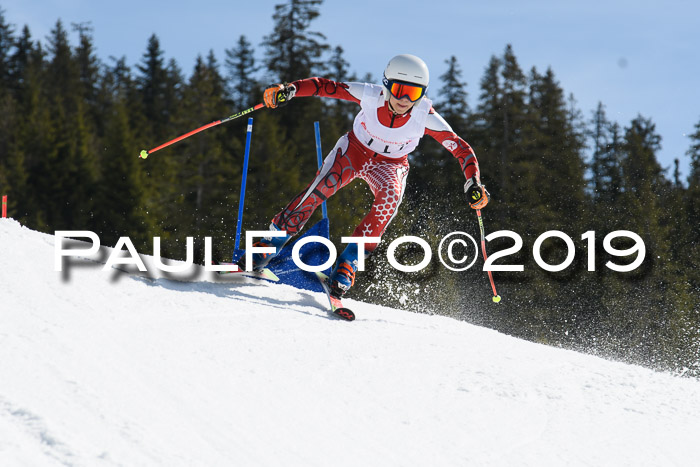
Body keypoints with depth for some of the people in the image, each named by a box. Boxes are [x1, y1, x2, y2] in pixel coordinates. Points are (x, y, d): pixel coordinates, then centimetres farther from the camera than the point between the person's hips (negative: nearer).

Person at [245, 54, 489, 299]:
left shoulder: (425, 116, -27)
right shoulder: (371, 96, -27)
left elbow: (461, 149, -21)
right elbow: (324, 86, -23)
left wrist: (473, 184, -35)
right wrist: (290, 89, -39)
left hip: (391, 165, 0)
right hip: (354, 150, 0)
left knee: (390, 195, -33)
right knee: (323, 185, -29)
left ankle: (347, 264, -27)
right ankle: (271, 243, -18)